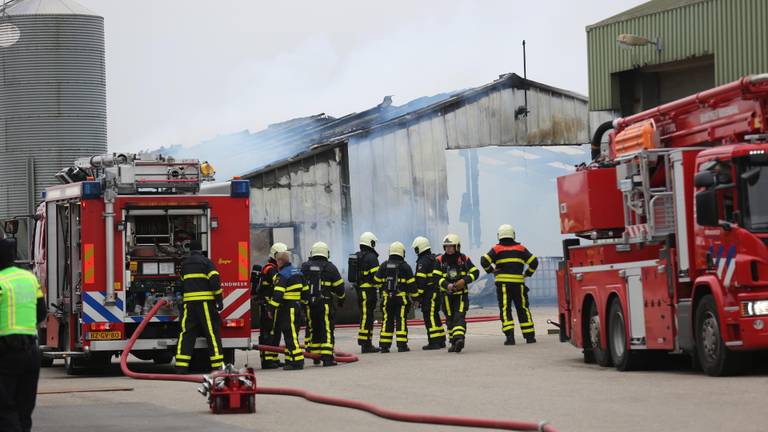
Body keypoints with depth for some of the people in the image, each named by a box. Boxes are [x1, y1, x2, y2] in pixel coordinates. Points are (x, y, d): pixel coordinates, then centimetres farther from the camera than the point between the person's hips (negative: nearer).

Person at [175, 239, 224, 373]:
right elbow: (214, 280, -10)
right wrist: (219, 299, -6)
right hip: (205, 302, -4)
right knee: (212, 331, -2)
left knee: (186, 333, 4)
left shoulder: (184, 264, 14)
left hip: (189, 302, 4)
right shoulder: (205, 262, -1)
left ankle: (181, 366, -2)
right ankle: (218, 365, -5)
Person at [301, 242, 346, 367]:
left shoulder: (304, 267, 7)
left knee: (313, 329, 15)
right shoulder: (330, 267, -3)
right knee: (327, 330, -2)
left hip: (308, 304, 4)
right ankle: (327, 357, -9)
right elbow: (339, 286, 2)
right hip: (325, 304, -4)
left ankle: (315, 355, 21)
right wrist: (341, 297, 21)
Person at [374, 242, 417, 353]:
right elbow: (411, 283, -3)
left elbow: (377, 280, 10)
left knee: (387, 320, 7)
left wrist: (381, 292, 24)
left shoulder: (384, 265, 6)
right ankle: (402, 345, -6)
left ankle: (384, 345, 5)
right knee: (401, 320, -2)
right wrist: (415, 295, 5)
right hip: (401, 297, -3)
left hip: (387, 297, 3)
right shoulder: (404, 266, -4)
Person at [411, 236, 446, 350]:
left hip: (428, 293, -9)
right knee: (435, 316, 16)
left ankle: (434, 342, -11)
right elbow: (440, 276, 22)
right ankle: (441, 340, 19)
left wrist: (418, 294, -14)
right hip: (437, 292, 9)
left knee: (430, 317, -8)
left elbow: (420, 280, -18)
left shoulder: (423, 261, -12)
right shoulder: (435, 259, 17)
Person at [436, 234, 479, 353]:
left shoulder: (464, 259, -1)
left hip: (461, 294, -2)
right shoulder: (440, 260, -1)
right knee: (450, 320, 8)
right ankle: (454, 343, 18)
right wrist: (447, 285, -24)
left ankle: (459, 338, -31)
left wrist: (464, 280, -17)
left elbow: (475, 272, 0)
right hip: (447, 294, 2)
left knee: (459, 317, -17)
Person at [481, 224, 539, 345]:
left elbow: (484, 261, -7)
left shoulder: (497, 249, 3)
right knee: (523, 309, 9)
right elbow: (534, 261, 4)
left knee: (505, 309, 0)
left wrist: (491, 270, 9)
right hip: (518, 282, 2)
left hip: (503, 283, -2)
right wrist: (527, 274, 16)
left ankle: (510, 335, -14)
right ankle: (530, 336, 10)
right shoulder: (520, 248, 9)